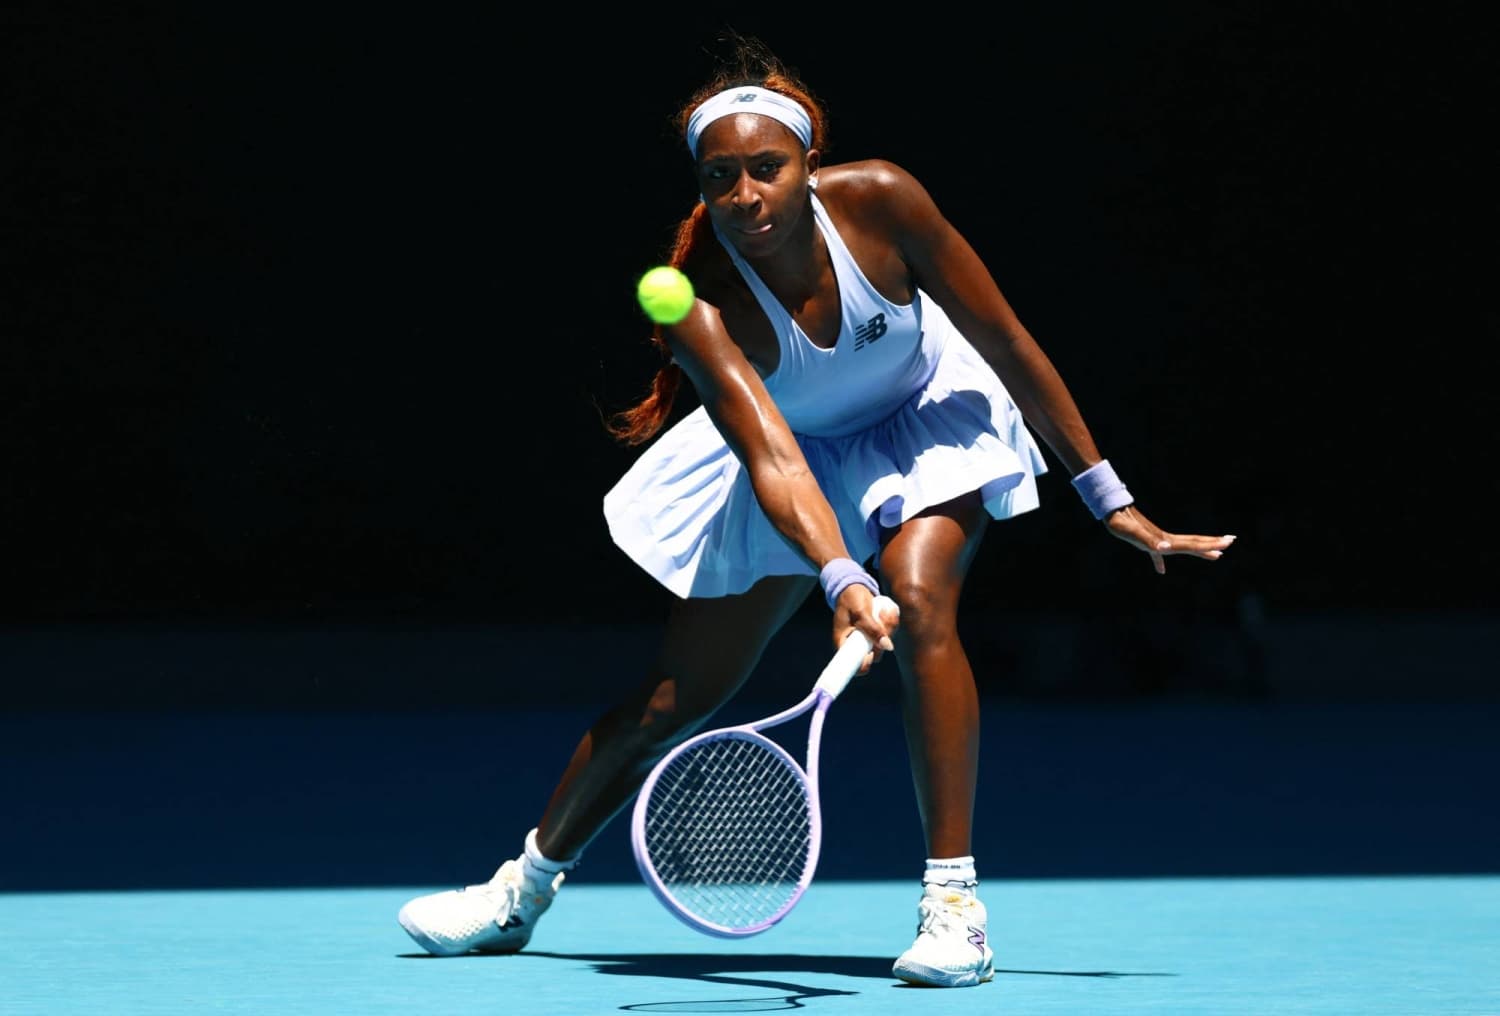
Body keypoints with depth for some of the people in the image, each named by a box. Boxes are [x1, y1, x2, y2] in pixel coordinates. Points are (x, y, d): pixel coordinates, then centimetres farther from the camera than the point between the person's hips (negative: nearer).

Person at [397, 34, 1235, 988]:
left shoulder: (879, 201, -31)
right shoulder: (697, 300, -34)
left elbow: (1008, 343, -20)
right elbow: (771, 459, -43)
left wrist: (1108, 495, -15)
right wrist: (841, 580, -61)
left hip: (926, 417, 0)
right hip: (800, 454, 0)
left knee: (922, 609, -29)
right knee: (673, 699, 5)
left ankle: (954, 906, -23)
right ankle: (523, 890, 27)